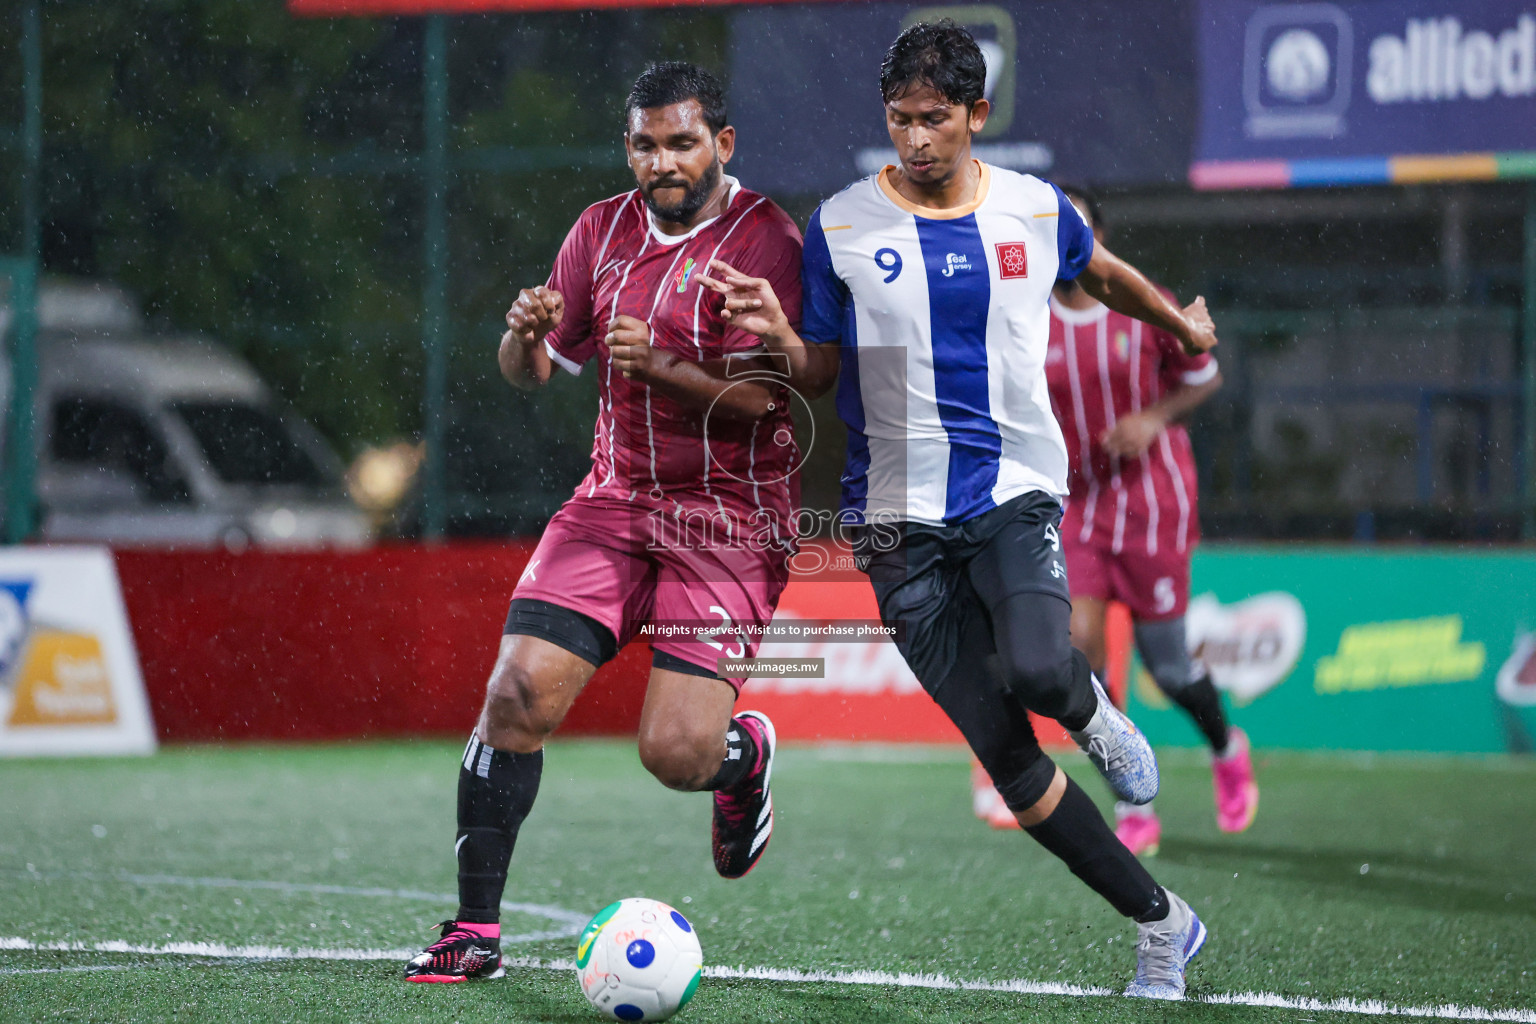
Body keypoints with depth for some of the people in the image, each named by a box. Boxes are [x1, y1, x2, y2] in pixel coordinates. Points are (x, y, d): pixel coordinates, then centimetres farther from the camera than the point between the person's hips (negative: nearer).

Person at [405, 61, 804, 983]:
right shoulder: (603, 231, 8)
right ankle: (476, 931, -4)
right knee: (520, 693, -13)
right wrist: (525, 334, -10)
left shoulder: (766, 240, -10)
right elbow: (533, 373, 14)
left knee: (676, 754, -14)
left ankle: (748, 755, 25)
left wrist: (660, 366, -32)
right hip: (616, 496, 5)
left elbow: (755, 399, -17)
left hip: (730, 517, -5)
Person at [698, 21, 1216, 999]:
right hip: (903, 516, 0)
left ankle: (1090, 703, 6)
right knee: (1008, 762, -6)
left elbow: (1103, 272, 25)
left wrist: (1182, 321, 38)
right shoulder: (842, 224, -1)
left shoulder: (1036, 210, 3)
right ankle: (1162, 921, 8)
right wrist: (776, 335, -16)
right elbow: (819, 375, 4)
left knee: (1036, 671, -32)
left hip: (1017, 489, 0)